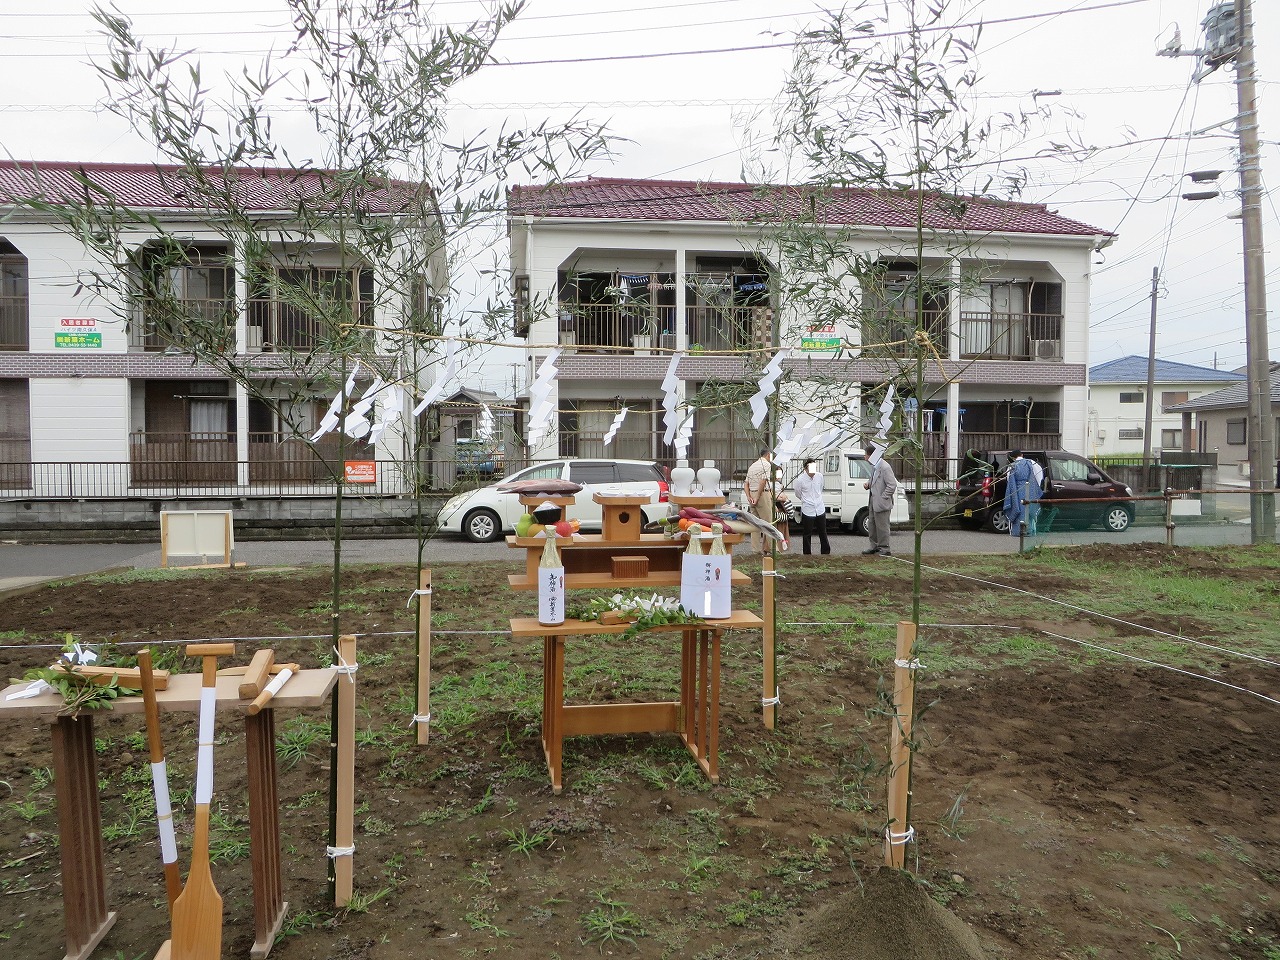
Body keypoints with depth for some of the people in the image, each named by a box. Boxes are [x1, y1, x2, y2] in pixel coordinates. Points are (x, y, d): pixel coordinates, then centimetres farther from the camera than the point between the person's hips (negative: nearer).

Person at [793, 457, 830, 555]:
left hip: (820, 509, 4)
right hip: (807, 511, -4)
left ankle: (826, 553, 23)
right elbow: (798, 494, 4)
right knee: (807, 535, 5)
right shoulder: (800, 479, -13)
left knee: (823, 534, 12)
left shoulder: (819, 476, -1)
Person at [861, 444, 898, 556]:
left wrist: (882, 498, -19)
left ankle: (884, 549, 9)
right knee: (872, 526, 18)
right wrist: (868, 484, 5)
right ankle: (874, 546, 31)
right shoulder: (874, 466, 7)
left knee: (882, 526, -1)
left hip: (881, 503, -10)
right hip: (873, 502, 10)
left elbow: (892, 485, -22)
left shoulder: (884, 467, -22)